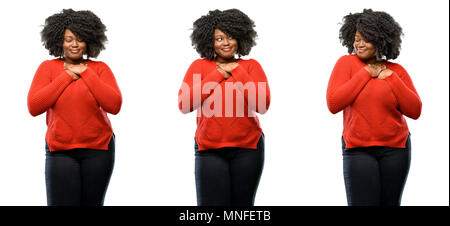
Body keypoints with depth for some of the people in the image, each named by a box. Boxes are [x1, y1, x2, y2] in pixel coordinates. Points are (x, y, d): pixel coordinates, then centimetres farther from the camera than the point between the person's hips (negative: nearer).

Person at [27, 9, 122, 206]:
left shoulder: (100, 69, 4)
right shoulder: (48, 67, 4)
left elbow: (114, 106, -10)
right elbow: (34, 108, -8)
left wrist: (86, 73, -9)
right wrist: (66, 76, -8)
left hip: (98, 149, 1)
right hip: (60, 151, -1)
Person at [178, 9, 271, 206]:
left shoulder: (251, 66, 7)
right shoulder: (199, 67, 7)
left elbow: (262, 105, -7)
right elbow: (184, 105, -7)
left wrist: (237, 71, -6)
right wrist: (217, 75, -6)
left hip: (247, 148, 1)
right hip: (209, 150, -1)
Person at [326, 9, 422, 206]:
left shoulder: (396, 71, 6)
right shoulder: (346, 63, 0)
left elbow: (415, 111, -1)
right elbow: (333, 104, -12)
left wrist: (390, 77, -7)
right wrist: (365, 73, -10)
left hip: (395, 149, 3)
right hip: (358, 150, -2)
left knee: (390, 203, 8)